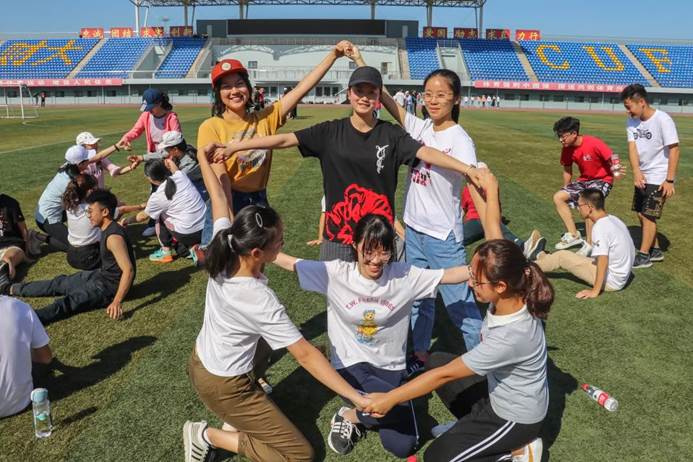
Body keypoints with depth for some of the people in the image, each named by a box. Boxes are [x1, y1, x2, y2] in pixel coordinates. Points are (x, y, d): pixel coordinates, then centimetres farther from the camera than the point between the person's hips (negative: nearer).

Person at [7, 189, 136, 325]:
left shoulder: (113, 237, -28)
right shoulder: (108, 229, 3)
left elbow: (128, 270, -33)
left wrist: (117, 302, -35)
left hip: (109, 287, -9)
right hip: (101, 275, 9)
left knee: (65, 304, -21)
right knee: (59, 283, 18)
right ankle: (13, 289, 33)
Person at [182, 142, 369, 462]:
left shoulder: (224, 249, -18)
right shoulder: (261, 301, -34)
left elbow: (219, 199, -1)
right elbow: (305, 355, -30)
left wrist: (203, 158, 12)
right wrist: (358, 398, -24)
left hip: (200, 363, 8)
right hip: (222, 385, -8)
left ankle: (241, 414, 29)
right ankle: (209, 435, 3)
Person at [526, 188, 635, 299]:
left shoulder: (600, 227, -23)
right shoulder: (613, 219, 3)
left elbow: (603, 261, -28)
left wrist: (595, 291, -22)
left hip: (610, 281, -8)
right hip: (621, 277, 8)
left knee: (562, 256, 0)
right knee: (575, 257, 21)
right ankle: (540, 255, 39)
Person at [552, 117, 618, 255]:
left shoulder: (594, 144, -25)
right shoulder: (567, 149, -5)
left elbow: (612, 160, -20)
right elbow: (567, 171, 9)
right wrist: (566, 191, 13)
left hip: (602, 179, -7)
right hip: (584, 180, 7)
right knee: (558, 197, -7)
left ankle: (589, 244, -18)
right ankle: (574, 235, 0)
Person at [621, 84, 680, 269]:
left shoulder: (662, 120, -20)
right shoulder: (632, 121, -1)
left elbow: (674, 150, -18)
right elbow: (632, 147, -8)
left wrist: (670, 180, -20)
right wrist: (636, 173, -22)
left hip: (659, 178, -7)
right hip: (642, 177, 7)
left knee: (648, 215, -5)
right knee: (641, 214, 13)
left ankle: (643, 255, 6)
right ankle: (656, 250, 28)